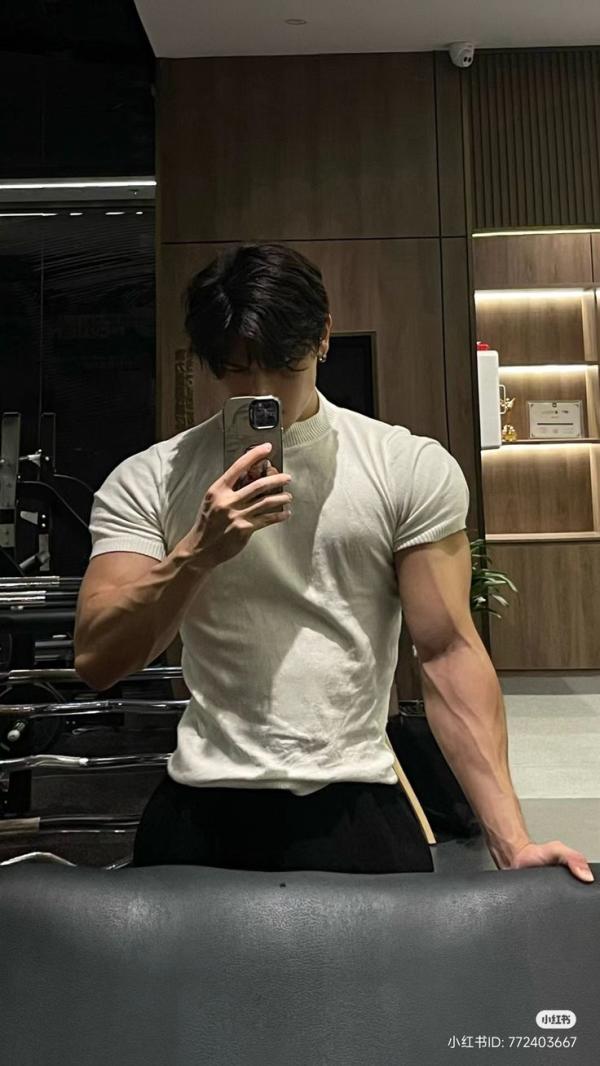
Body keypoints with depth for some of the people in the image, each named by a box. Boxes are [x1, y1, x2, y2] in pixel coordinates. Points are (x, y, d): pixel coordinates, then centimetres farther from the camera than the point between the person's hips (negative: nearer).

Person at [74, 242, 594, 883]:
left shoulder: (414, 469, -4)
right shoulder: (145, 482, -1)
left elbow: (448, 652, -6)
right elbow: (96, 662, -6)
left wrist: (511, 840, -12)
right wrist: (198, 551, -22)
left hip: (357, 806, 0)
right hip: (202, 812, 1)